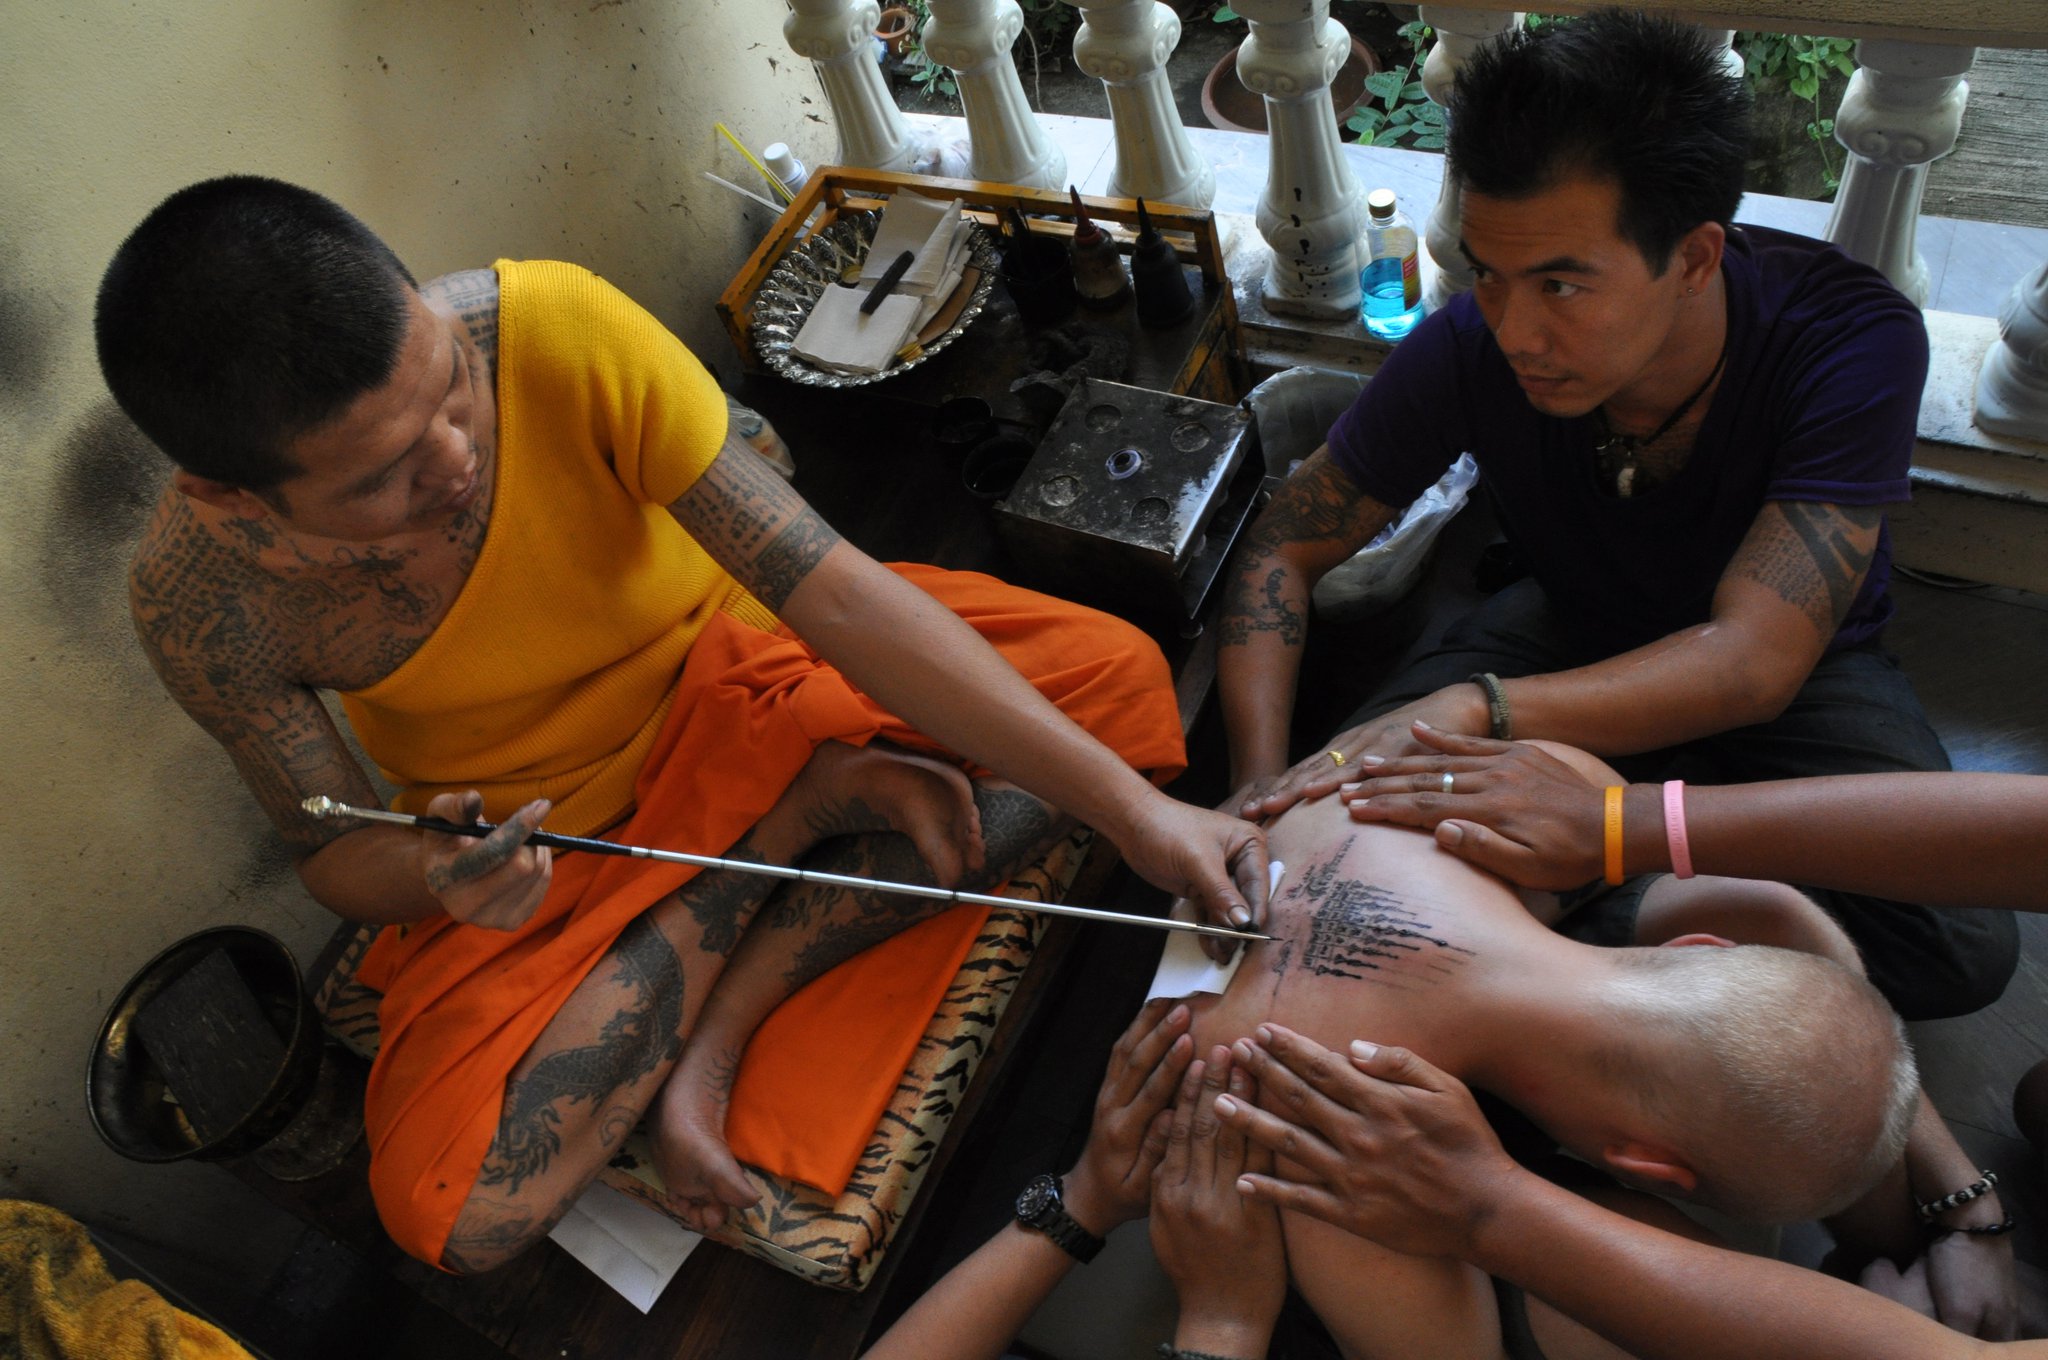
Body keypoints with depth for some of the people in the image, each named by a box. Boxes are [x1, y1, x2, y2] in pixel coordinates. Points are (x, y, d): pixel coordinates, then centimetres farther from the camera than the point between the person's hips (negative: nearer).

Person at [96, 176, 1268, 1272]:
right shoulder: (200, 595, -24)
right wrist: (429, 871, -34)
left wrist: (1131, 805, -31)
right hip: (524, 828, 0)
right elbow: (335, 856, -7)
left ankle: (718, 1022, -15)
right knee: (455, 1210, -22)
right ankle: (802, 808, -8)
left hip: (728, 669, 1)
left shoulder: (558, 328, -30)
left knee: (1115, 676, -16)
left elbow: (837, 593, -29)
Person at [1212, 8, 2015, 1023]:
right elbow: (1285, 548, -16)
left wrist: (1473, 708, -51)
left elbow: (1752, 662, -36)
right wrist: (1261, 781, -32)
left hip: (1794, 662, -1)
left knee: (1955, 944, -26)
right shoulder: (1468, 348, -27)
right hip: (1579, 626, 2)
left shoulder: (1853, 340, -31)